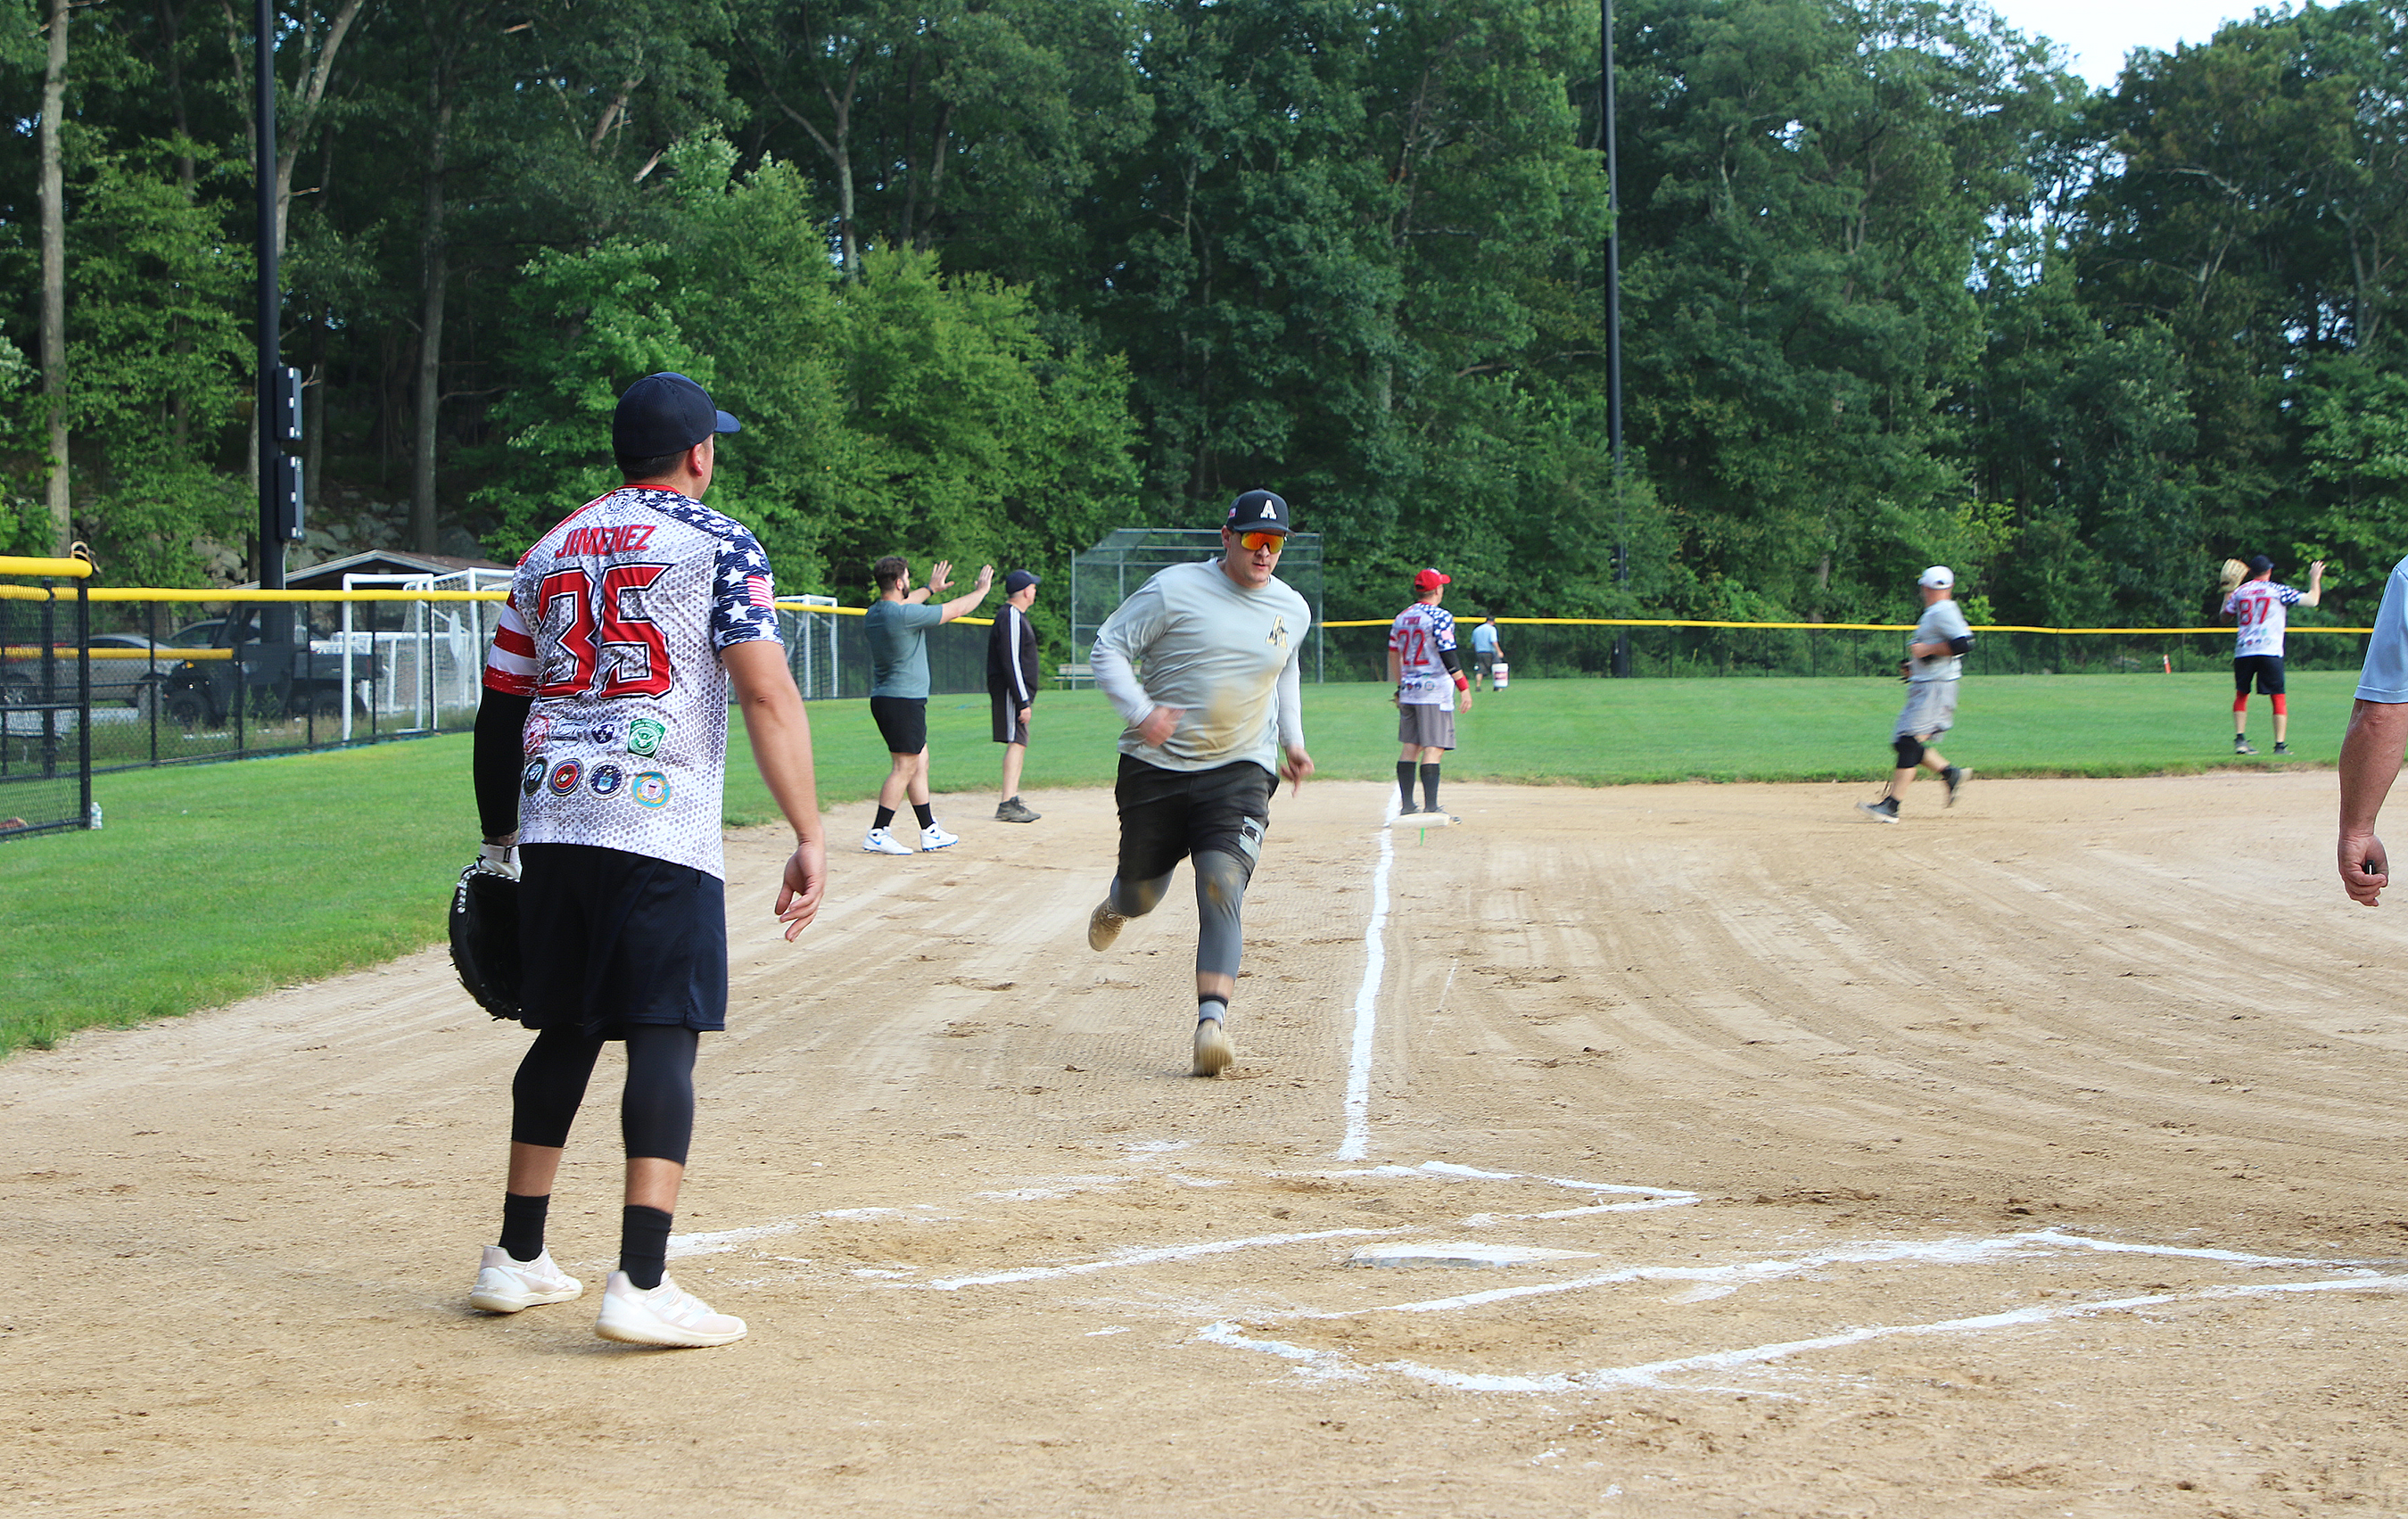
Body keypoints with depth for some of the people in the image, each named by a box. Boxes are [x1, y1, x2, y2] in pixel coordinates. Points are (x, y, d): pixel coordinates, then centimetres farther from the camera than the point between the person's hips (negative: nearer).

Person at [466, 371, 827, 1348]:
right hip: (660, 828, -6)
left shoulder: (549, 551, 18)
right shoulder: (717, 543, 1)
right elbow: (768, 695, -10)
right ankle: (641, 1286, -15)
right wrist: (809, 837, -12)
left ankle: (516, 1261, 22)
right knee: (663, 1038, -7)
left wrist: (500, 839, 29)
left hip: (551, 824, 6)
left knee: (565, 1033, 17)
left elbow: (498, 707, 20)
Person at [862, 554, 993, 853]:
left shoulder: (873, 614, 7)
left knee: (919, 763, 15)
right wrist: (981, 590, 10)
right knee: (904, 767, -7)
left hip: (883, 699, 10)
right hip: (904, 701, -10)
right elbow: (955, 610, -8)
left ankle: (929, 832, 20)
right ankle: (878, 834, -10)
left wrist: (929, 589, 46)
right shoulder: (906, 615, -19)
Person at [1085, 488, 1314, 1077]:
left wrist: (1292, 740, 16)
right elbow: (1108, 645, -6)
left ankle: (1213, 1019, -24)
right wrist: (1139, 710, -21)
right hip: (1157, 767, -1)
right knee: (1143, 892, 13)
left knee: (1221, 889, -19)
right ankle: (1117, 905, 52)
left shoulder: (1293, 611, 7)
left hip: (1240, 770, 1)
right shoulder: (1174, 589, -8)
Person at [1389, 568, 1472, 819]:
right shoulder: (1440, 617, -10)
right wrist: (1464, 687, -12)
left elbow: (1394, 655, 18)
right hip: (1434, 690, -7)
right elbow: (1448, 656, -15)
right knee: (1433, 749, -9)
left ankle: (1407, 805, 12)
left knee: (1410, 748, 11)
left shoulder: (1401, 618, 12)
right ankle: (1430, 807, -15)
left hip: (1408, 690, 7)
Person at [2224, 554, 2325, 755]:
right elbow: (2312, 600, 1)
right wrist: (2315, 578, 18)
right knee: (2278, 698, 3)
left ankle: (2240, 739, 4)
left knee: (2241, 695, 16)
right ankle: (2280, 745, -3)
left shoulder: (2239, 591, 10)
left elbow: (2225, 615, 23)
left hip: (2242, 652, 3)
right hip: (2270, 653, -3)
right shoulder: (2277, 591, 2)